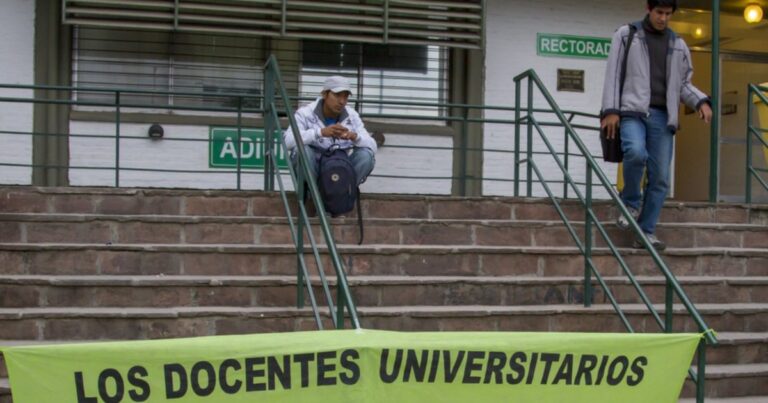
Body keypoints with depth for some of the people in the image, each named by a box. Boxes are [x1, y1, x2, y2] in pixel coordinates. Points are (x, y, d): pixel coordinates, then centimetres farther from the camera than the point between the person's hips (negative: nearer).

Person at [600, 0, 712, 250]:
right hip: (632, 111, -4)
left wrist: (701, 102, -1)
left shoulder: (678, 45, 16)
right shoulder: (626, 35, 7)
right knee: (636, 152, -32)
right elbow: (613, 74, 1)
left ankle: (646, 232, 2)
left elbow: (683, 84, 19)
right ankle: (631, 202, -7)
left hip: (662, 117, 4)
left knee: (660, 177, -5)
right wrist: (611, 110, -10)